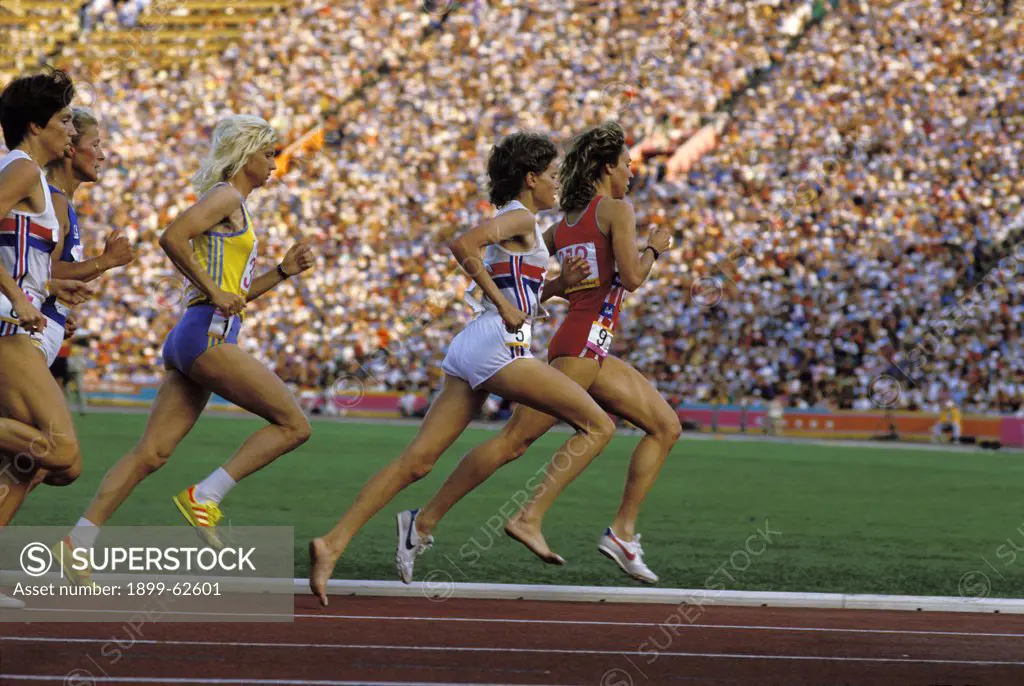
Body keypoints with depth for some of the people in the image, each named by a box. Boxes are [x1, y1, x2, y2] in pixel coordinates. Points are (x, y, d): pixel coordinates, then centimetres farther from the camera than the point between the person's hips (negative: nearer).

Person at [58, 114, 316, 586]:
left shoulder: (235, 206, 24)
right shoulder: (225, 197, -4)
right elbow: (172, 237, -20)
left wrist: (283, 272, 19)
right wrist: (213, 291, -16)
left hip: (194, 338, 9)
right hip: (208, 335, -9)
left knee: (151, 454, 3)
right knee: (294, 425, -8)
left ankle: (79, 541, -2)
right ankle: (204, 497, -12)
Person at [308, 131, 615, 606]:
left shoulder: (511, 223, 25)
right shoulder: (519, 218, -2)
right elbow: (462, 245, -20)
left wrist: (556, 287, 15)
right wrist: (503, 305, -17)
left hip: (470, 349, 9)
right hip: (499, 346, -9)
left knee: (417, 461, 2)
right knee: (598, 427, -4)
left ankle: (332, 544, -7)